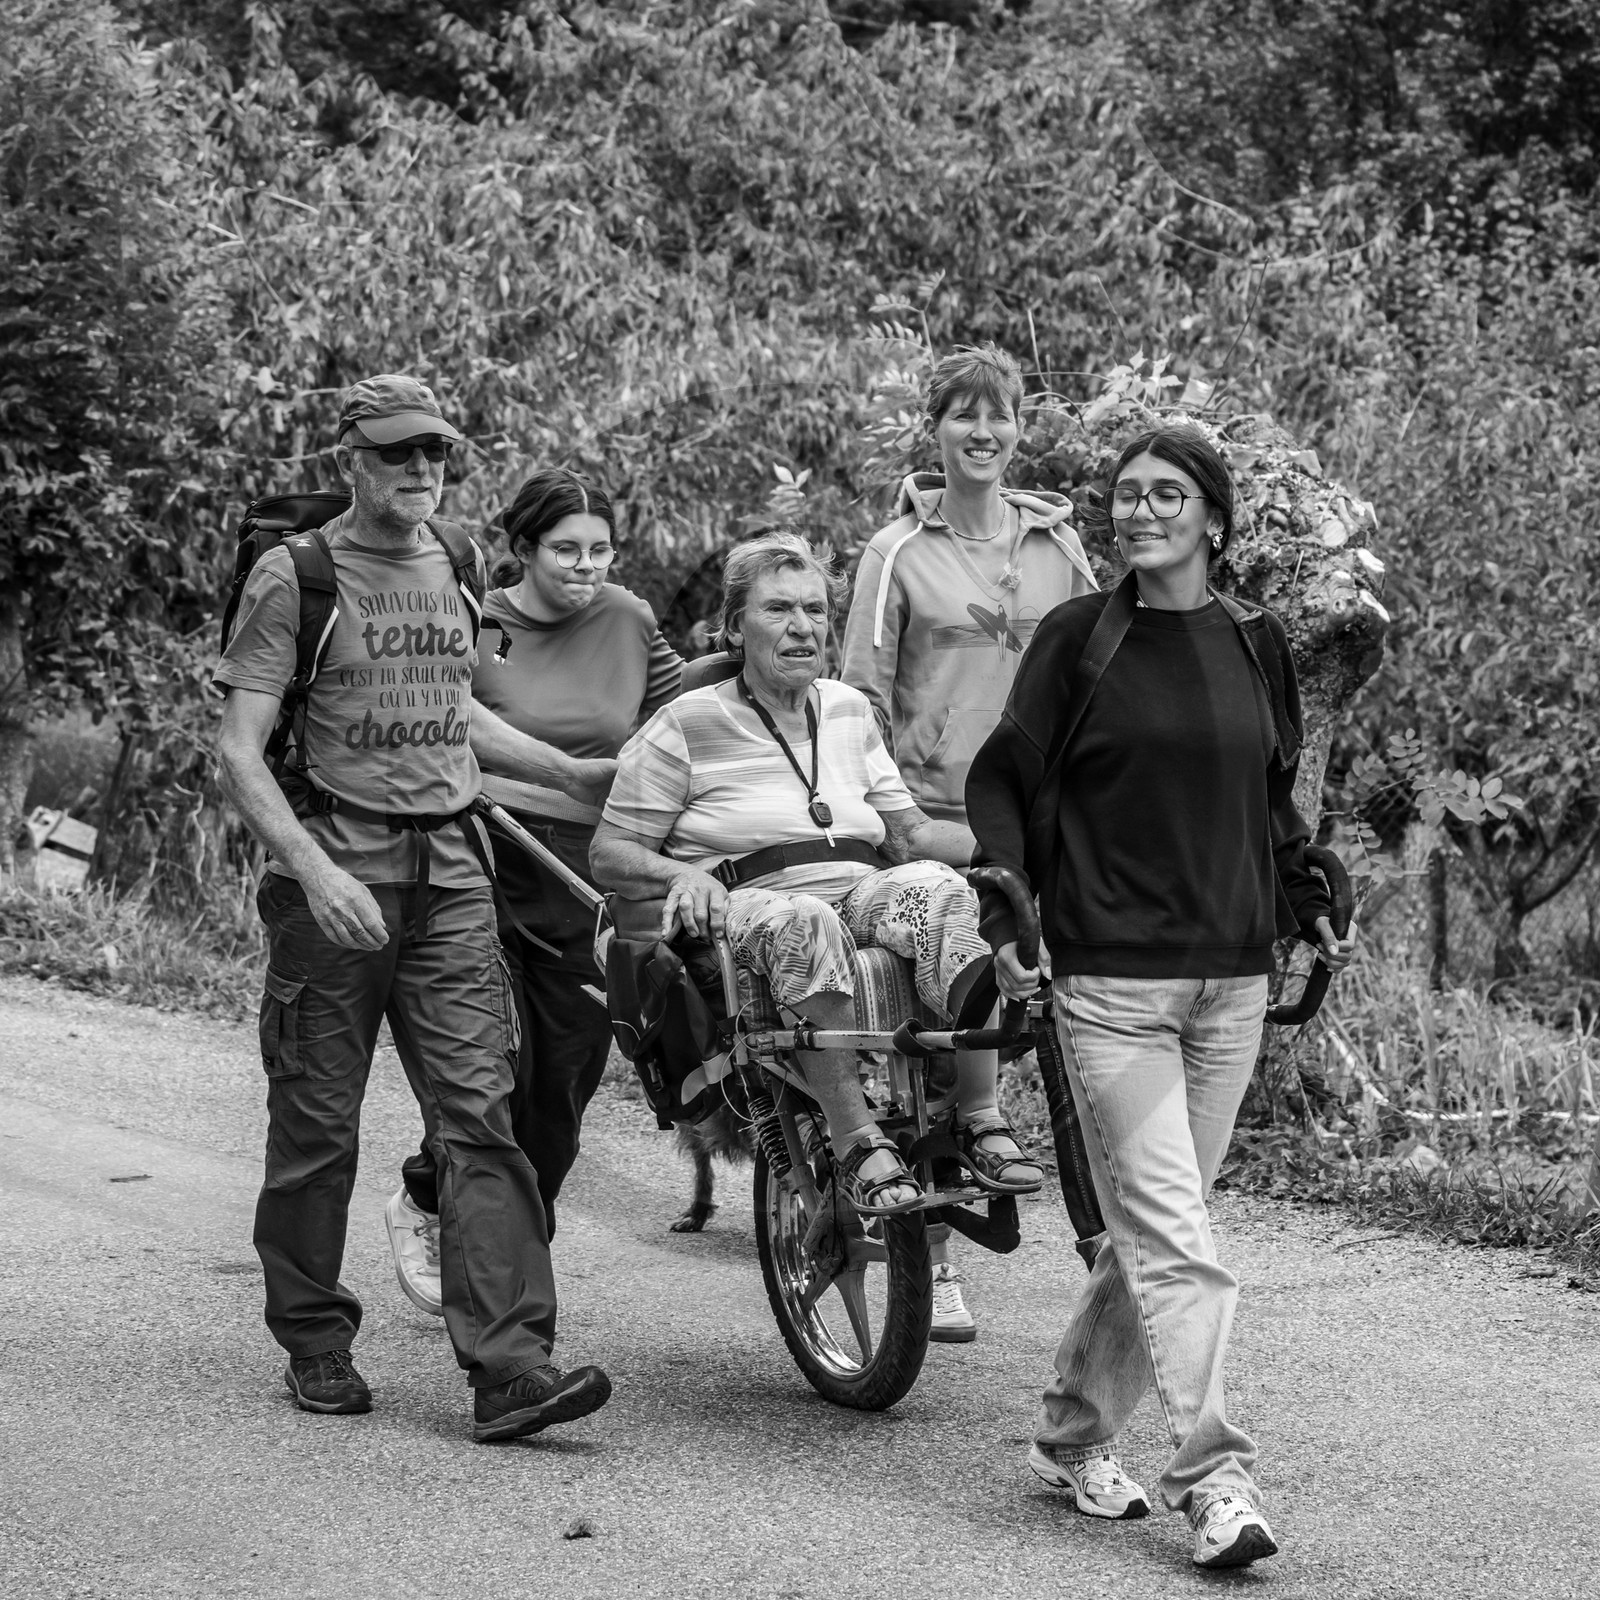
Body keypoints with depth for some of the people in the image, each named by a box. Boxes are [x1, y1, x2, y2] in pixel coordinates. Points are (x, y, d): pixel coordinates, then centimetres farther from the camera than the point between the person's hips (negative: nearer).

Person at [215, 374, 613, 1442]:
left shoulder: (457, 568, 15)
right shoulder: (296, 578, -3)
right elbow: (240, 749, -8)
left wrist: (583, 775, 30)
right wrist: (315, 869, -21)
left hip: (449, 870, 4)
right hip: (336, 862, -4)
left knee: (481, 1112, -7)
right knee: (319, 1121, 3)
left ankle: (509, 1365, -13)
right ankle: (316, 1344, 20)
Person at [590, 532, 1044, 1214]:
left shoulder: (848, 710, 22)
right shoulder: (688, 723, 6)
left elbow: (912, 832, 22)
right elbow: (609, 855, 6)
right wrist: (681, 874, -15)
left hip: (864, 891, 4)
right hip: (751, 901, -4)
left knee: (937, 886, -30)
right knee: (805, 922, -40)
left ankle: (981, 1119, -32)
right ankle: (856, 1142, -40)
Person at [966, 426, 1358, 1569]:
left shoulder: (1257, 646, 10)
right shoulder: (1079, 638, -2)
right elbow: (1005, 781, 2)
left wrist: (1313, 912, 10)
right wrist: (1007, 917, -9)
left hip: (1232, 981, 4)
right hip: (1111, 980, -4)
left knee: (1150, 1230, 10)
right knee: (1171, 1237, -11)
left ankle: (1075, 1435, 26)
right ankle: (1215, 1479, -13)